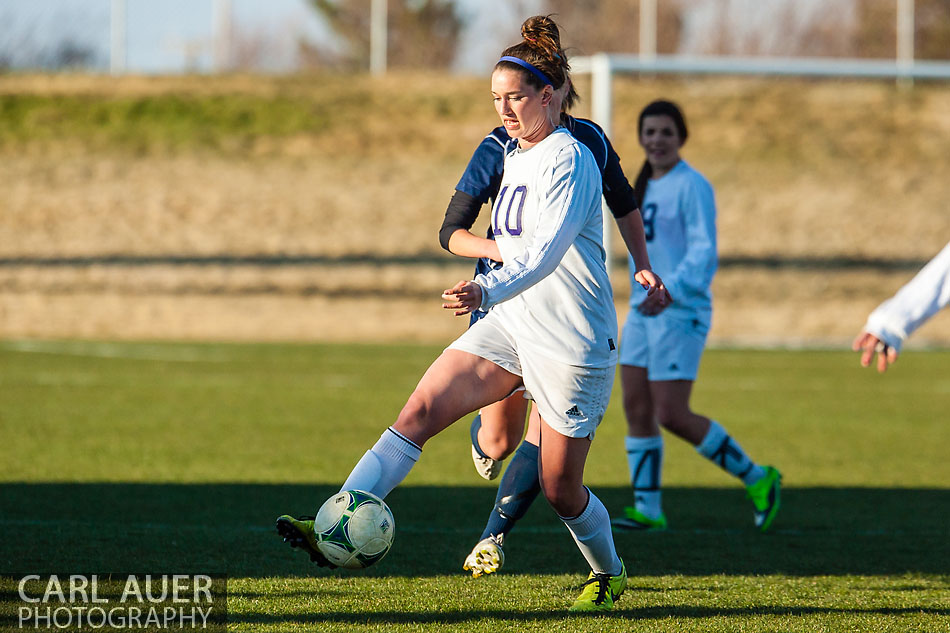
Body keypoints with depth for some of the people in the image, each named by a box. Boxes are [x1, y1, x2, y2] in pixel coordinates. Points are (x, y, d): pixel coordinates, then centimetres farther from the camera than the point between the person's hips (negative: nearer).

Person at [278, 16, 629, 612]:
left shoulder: (568, 160, -17)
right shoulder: (514, 158, 10)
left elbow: (546, 250, -30)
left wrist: (488, 290, -45)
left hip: (572, 343, -7)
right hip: (511, 325, 8)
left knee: (560, 488, 1)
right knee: (421, 409, -12)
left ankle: (609, 576, 29)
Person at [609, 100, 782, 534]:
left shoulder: (691, 187, -11)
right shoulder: (645, 186, 15)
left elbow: (703, 253, -18)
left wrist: (670, 291, -31)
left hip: (680, 314, -8)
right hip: (643, 312, 8)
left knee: (672, 415, -10)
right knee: (636, 410, 3)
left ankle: (758, 480, 3)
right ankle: (647, 510, 9)